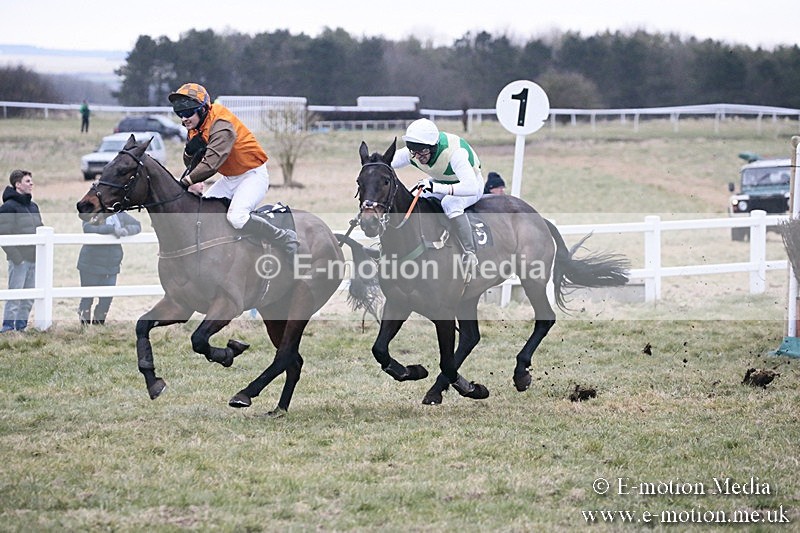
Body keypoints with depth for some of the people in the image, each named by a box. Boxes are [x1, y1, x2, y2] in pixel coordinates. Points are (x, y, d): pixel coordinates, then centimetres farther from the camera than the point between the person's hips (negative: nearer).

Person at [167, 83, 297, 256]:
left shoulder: (221, 126, -26)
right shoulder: (196, 129, 3)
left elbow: (211, 162, -35)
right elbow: (191, 165, 2)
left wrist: (185, 182, -38)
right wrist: (190, 150, -19)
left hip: (253, 176, -9)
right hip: (229, 179, 10)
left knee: (237, 217, -29)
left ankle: (286, 239, -17)